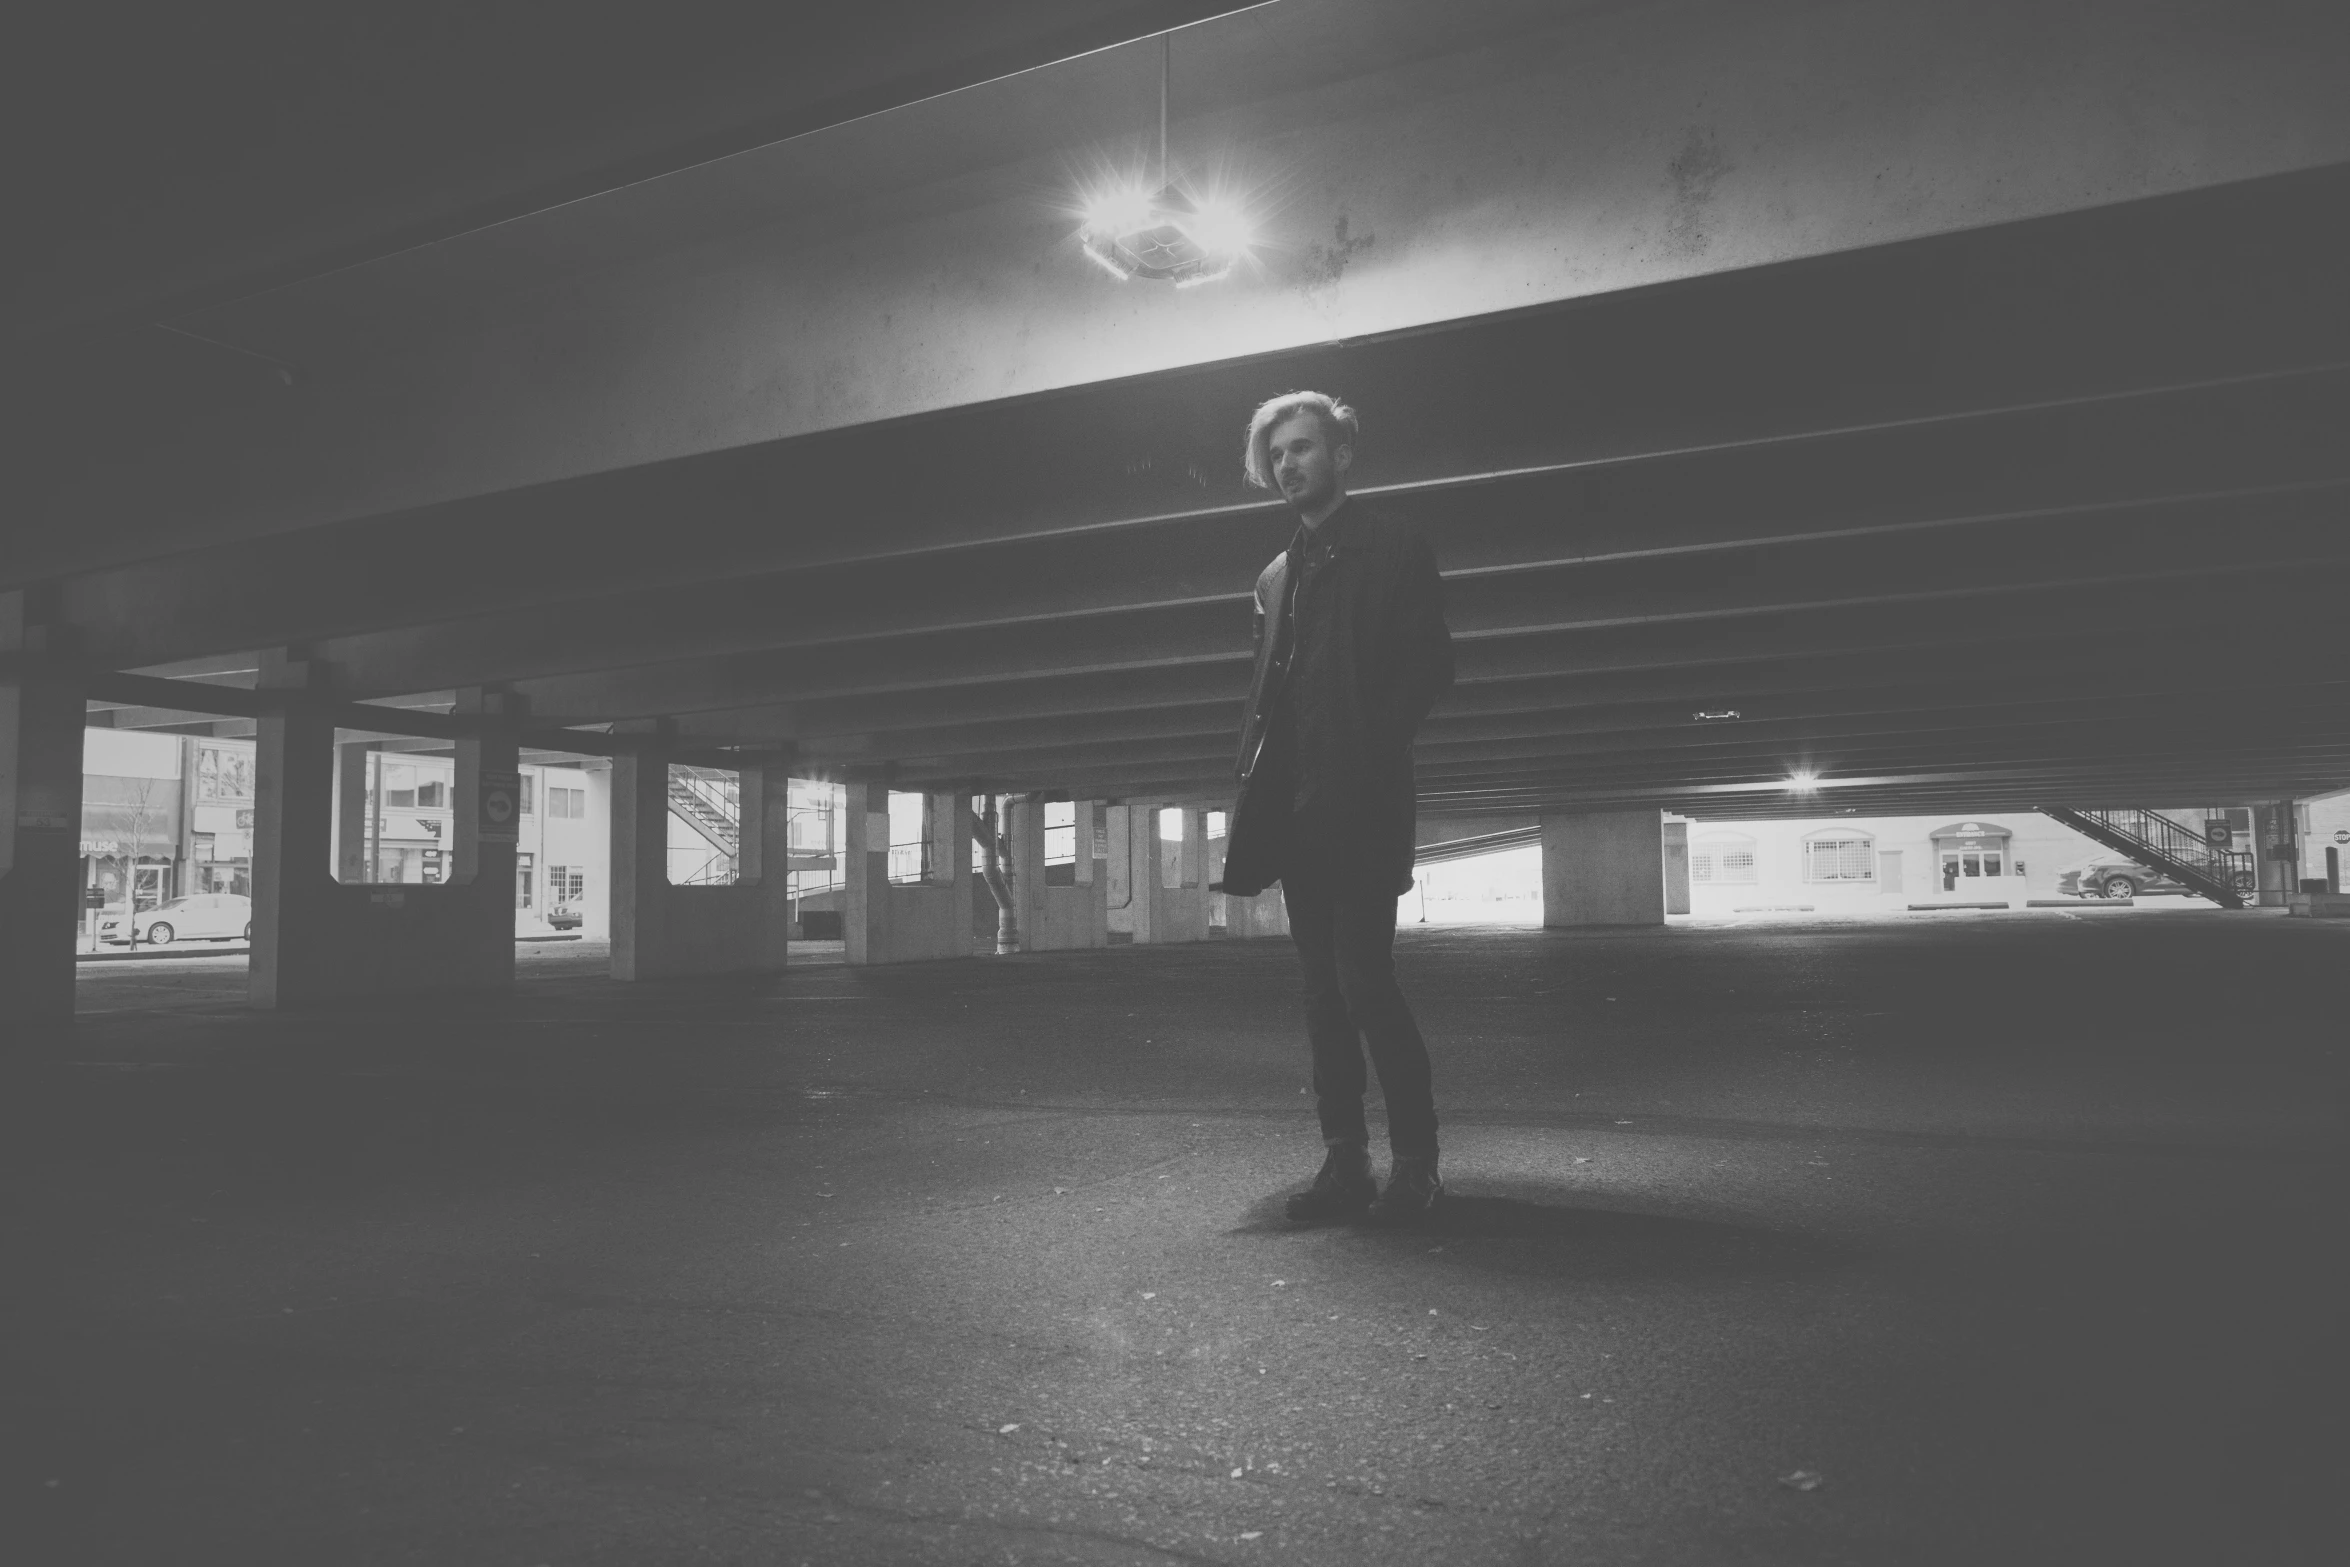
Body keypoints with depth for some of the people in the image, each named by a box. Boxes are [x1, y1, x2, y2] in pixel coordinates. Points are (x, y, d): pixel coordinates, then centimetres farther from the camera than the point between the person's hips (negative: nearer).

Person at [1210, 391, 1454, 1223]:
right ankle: (1345, 1163, 13)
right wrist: (1256, 784, 6)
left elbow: (1430, 664, -4)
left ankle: (1415, 1163, 1)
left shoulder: (1393, 546, 3)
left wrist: (1369, 747, -14)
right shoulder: (1276, 576, 21)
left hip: (1360, 804, -6)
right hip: (1296, 808, 7)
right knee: (1325, 991, 7)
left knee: (1365, 981, -11)